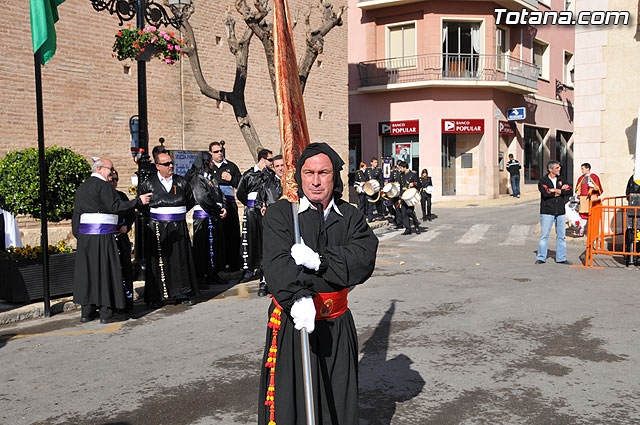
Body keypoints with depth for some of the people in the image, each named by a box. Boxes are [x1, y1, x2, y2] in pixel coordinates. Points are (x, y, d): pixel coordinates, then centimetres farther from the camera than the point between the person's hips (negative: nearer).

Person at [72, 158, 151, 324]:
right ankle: (107, 312, 0)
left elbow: (76, 214, 17)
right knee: (105, 271, -3)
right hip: (102, 234, -8)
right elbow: (115, 206, -17)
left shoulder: (81, 188, 17)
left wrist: (78, 236, 20)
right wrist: (138, 201, -12)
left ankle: (86, 311, 15)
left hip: (84, 235, 8)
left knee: (87, 270, 11)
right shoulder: (103, 185, -10)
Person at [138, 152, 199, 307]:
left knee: (180, 258, 4)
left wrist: (178, 213, 12)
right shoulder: (149, 183, 0)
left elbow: (190, 201, 18)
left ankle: (181, 294, 13)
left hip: (179, 227, 2)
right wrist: (151, 215, 7)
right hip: (158, 228, -2)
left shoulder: (181, 182, 6)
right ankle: (156, 297, 5)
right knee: (158, 260, -2)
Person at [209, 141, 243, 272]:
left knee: (232, 233, -3)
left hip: (229, 203, 1)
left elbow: (241, 183, 15)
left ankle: (233, 262, 3)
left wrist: (231, 179, -1)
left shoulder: (231, 166, 16)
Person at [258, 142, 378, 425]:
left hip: (337, 328, 3)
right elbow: (277, 263, -17)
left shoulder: (351, 217, 6)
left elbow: (363, 259, -10)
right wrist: (298, 298, -33)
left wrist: (320, 261, -22)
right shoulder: (279, 214, -3)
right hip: (292, 326, -3)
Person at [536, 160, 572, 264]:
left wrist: (555, 190, -12)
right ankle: (541, 258, 3)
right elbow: (546, 194, -17)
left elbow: (569, 191, -2)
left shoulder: (561, 180, 13)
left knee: (561, 235, 8)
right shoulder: (543, 181, -1)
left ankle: (561, 258, 15)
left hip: (560, 212, 5)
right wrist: (561, 190, -8)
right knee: (544, 235, -4)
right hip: (547, 212, -5)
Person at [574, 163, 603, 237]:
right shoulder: (581, 178, 17)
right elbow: (578, 189, 21)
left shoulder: (594, 177, 2)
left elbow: (598, 188, -2)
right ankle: (581, 231, 7)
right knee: (583, 214, 2)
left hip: (592, 198, -4)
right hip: (583, 199, 4)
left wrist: (593, 186, -21)